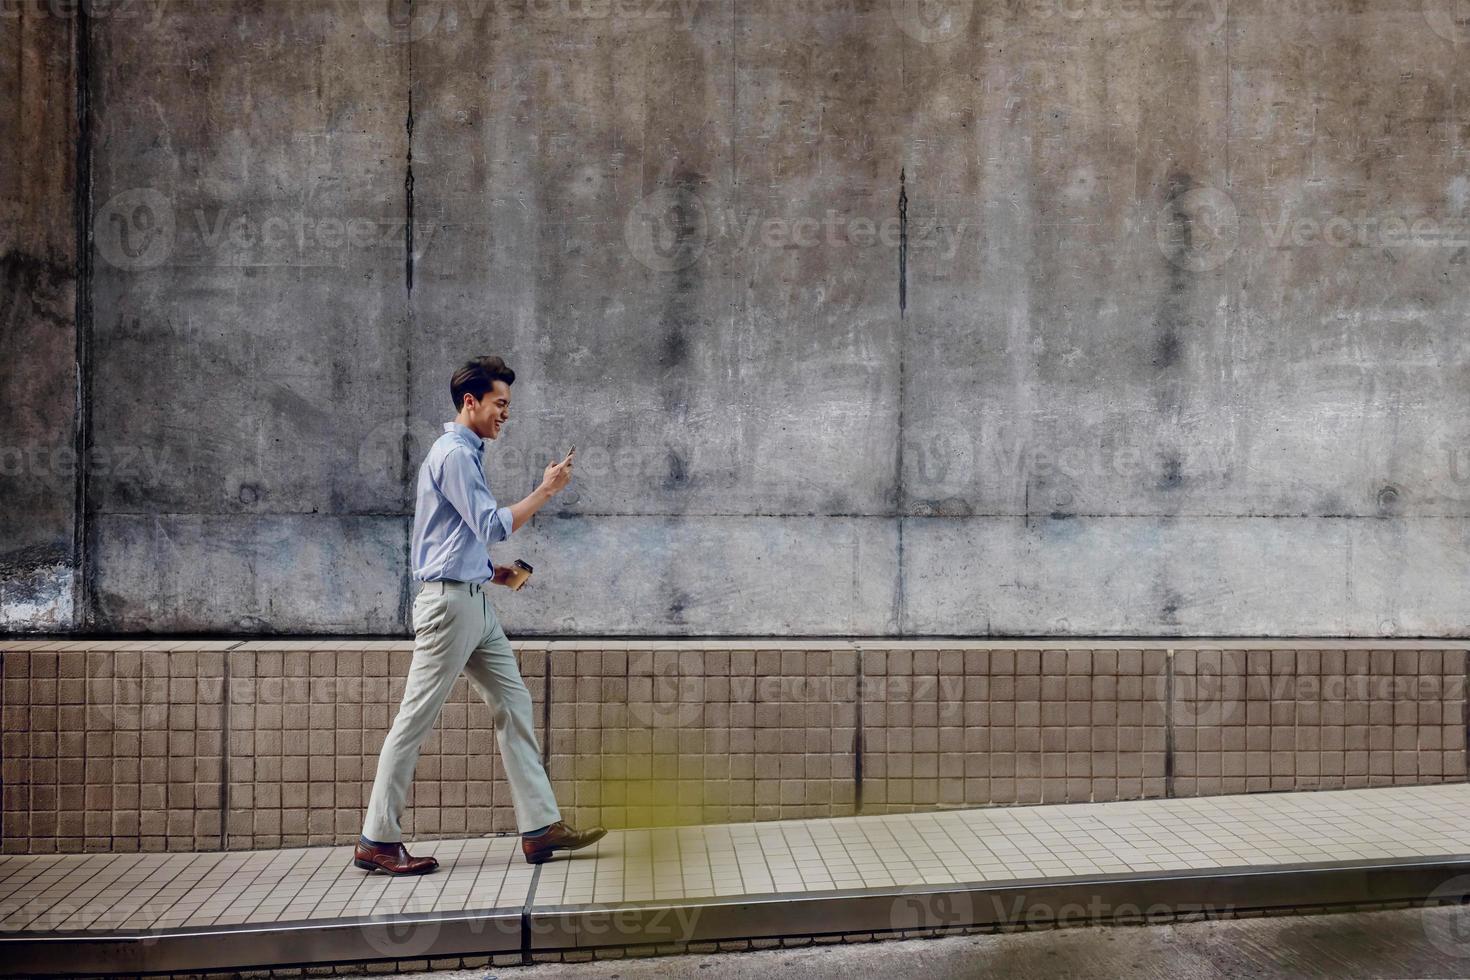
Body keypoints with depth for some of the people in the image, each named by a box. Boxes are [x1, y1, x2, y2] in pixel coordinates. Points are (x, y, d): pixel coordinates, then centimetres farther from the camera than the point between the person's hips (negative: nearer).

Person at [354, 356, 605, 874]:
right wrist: (546, 490, -11)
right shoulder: (453, 453, -12)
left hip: (474, 603, 10)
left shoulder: (466, 453, 19)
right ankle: (376, 841, 4)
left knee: (514, 705, 7)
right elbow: (493, 525, -17)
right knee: (416, 718, -4)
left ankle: (540, 827, 9)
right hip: (449, 601, -10)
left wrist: (490, 570, 14)